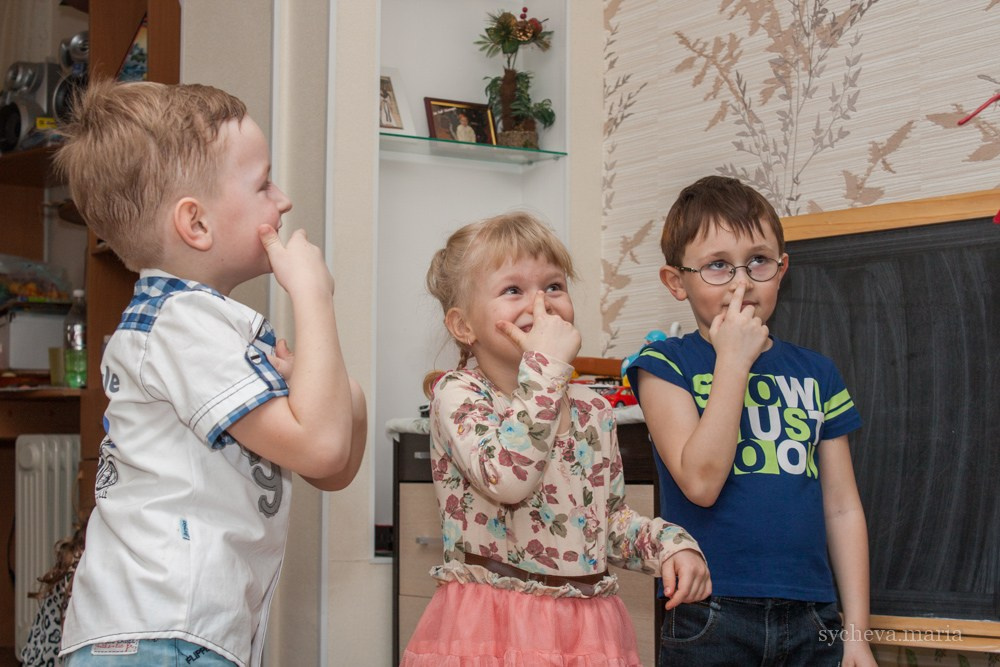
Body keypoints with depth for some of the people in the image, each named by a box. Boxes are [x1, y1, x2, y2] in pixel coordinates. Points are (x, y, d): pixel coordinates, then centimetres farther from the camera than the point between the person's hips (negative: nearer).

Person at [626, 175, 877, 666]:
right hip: (710, 620, -3)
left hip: (810, 620, 4)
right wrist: (734, 361, -13)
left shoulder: (817, 374, 10)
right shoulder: (666, 366, -2)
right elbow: (700, 482, -16)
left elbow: (842, 508, 10)